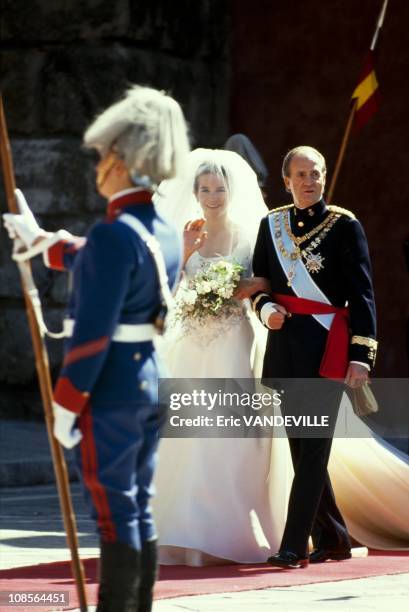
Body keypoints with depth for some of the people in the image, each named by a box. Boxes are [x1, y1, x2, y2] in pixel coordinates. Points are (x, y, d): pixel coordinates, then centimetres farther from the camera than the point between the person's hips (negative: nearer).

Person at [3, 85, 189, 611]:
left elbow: (92, 332, -20)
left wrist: (66, 404, -15)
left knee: (114, 513, -4)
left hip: (109, 388, -9)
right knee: (138, 510, 13)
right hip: (152, 378, 9)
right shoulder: (164, 232, 9)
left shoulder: (114, 233, -18)